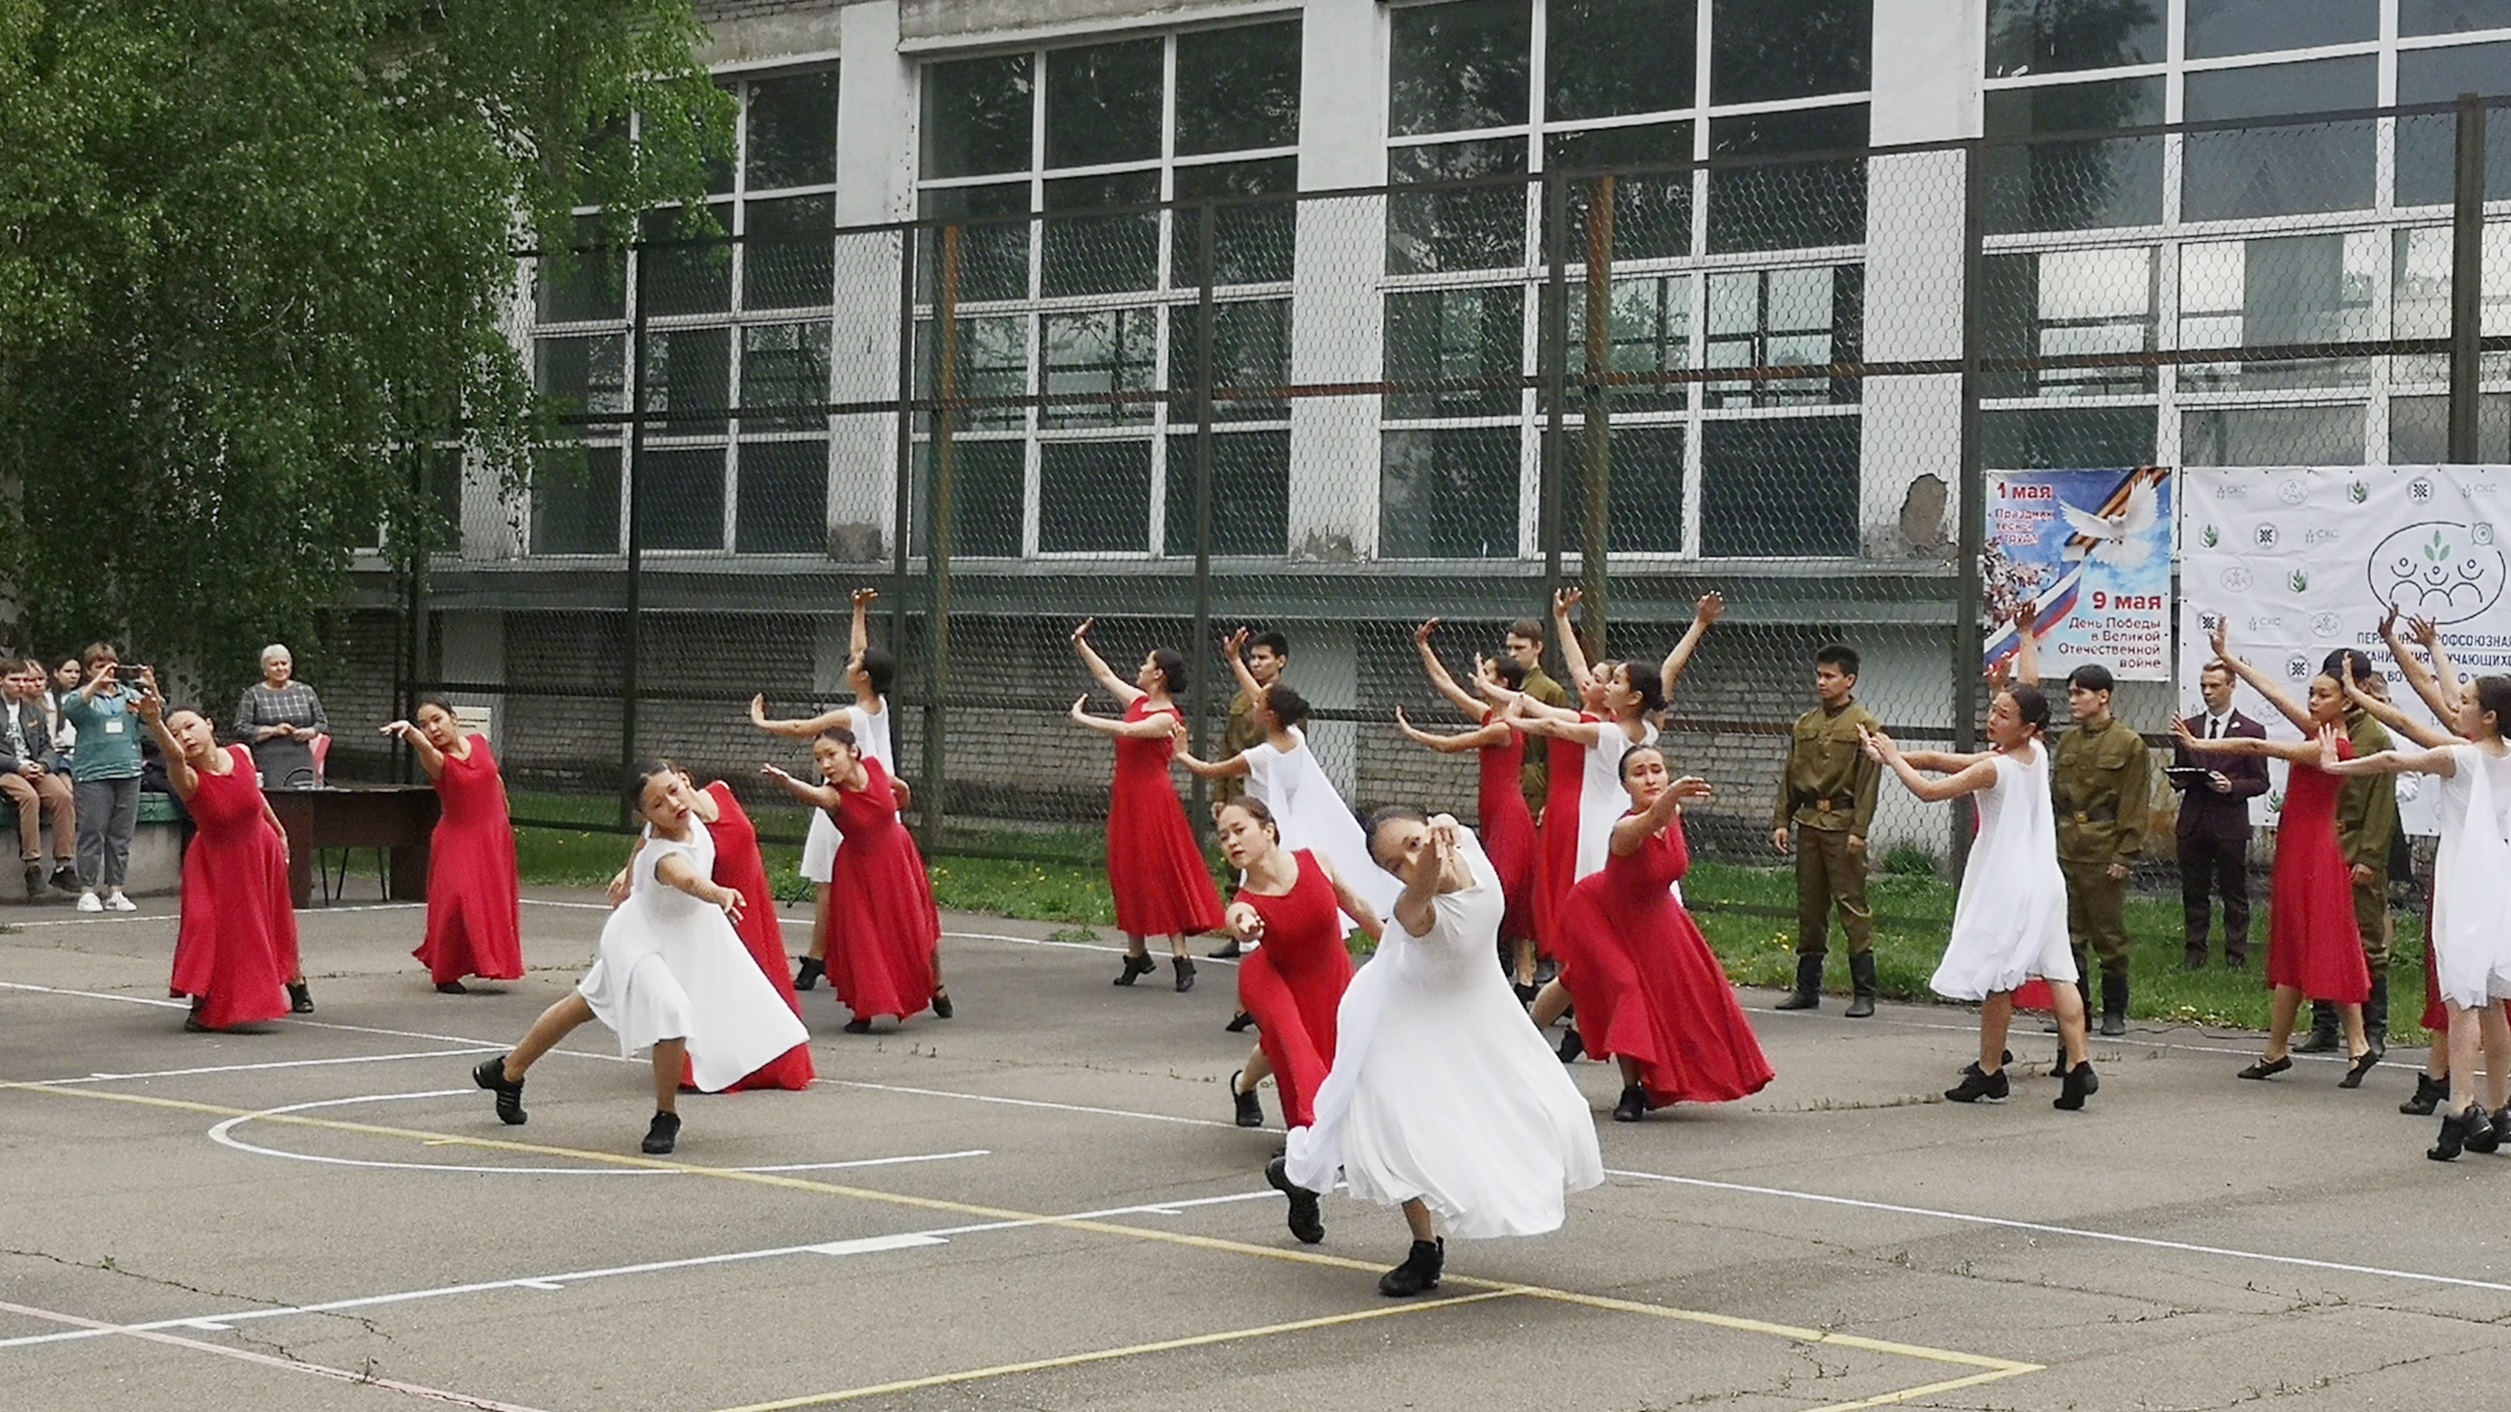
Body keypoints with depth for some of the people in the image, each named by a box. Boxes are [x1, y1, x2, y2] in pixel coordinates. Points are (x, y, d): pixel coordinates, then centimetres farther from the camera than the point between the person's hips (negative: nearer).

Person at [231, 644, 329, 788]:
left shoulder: (305, 692, 16)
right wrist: (273, 730, -10)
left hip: (301, 763, 3)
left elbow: (323, 724, 19)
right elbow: (240, 729, 0)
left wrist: (310, 732, -3)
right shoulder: (253, 695, 7)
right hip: (268, 764, -3)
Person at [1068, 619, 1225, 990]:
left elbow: (1126, 731, -27)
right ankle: (1136, 953, 18)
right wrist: (1080, 644, 17)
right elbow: (1105, 675, 19)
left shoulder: (1166, 717, -15)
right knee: (1129, 876, 10)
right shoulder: (1139, 701, 9)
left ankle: (1180, 956, -7)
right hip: (1127, 799, 9)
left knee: (1160, 877, -8)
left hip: (1152, 801, -9)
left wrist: (1082, 719, -20)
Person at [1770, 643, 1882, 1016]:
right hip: (1808, 822, 6)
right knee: (1809, 905, 9)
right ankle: (1807, 988, 15)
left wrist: (1859, 830, -14)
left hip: (1842, 825, -6)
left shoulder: (1865, 725, -1)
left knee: (1852, 904, -6)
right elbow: (1789, 777, 16)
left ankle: (1864, 992, -4)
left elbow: (1868, 781, -7)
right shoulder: (1804, 725, 15)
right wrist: (1781, 821, 8)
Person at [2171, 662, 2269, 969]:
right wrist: (2179, 780, -4)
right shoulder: (2188, 727, 12)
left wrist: (2231, 786, -16)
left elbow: (2260, 782, 0)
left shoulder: (2251, 731, 1)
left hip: (2230, 825, -3)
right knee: (2193, 892, 7)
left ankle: (2236, 954, 8)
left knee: (2235, 894, 3)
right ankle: (2194, 953, 15)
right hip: (2192, 823, 3)